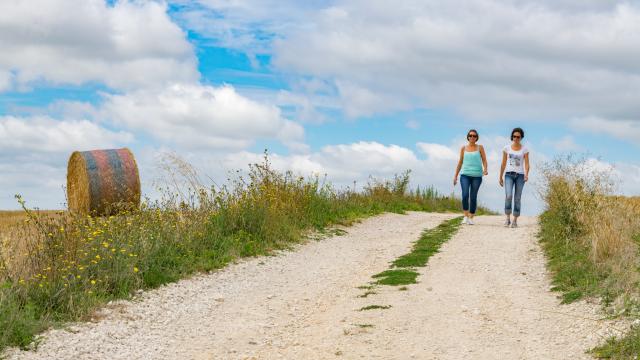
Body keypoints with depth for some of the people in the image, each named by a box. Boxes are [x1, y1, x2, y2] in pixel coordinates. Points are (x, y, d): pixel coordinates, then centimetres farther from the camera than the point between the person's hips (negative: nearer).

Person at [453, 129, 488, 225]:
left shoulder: (480, 147, 6)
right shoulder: (463, 148, 10)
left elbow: (484, 160, 3)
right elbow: (460, 162, 15)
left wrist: (485, 170, -17)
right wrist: (455, 176, 13)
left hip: (477, 176, -1)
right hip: (465, 175, 1)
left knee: (473, 197, -2)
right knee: (465, 195, -15)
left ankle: (471, 218, 9)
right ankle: (466, 216, 1)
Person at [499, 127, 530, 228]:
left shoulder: (524, 149, 1)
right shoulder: (507, 148, 4)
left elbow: (527, 164, -4)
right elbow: (503, 164, 9)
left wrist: (526, 174, -23)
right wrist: (500, 177, 10)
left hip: (520, 175, 0)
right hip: (509, 175, 0)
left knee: (517, 199, -1)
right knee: (508, 196, -19)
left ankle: (515, 221, 9)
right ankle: (508, 219, -8)